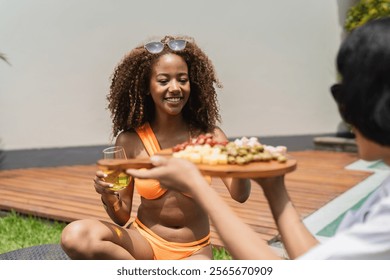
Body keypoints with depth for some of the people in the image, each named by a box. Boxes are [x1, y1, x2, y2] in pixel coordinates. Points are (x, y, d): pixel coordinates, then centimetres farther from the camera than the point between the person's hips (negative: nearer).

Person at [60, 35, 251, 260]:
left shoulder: (207, 135, -7)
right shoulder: (130, 141, -8)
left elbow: (240, 195, -18)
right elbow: (122, 217, -2)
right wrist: (108, 197, -25)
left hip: (194, 250, -2)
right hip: (145, 240, 2)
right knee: (75, 236, -26)